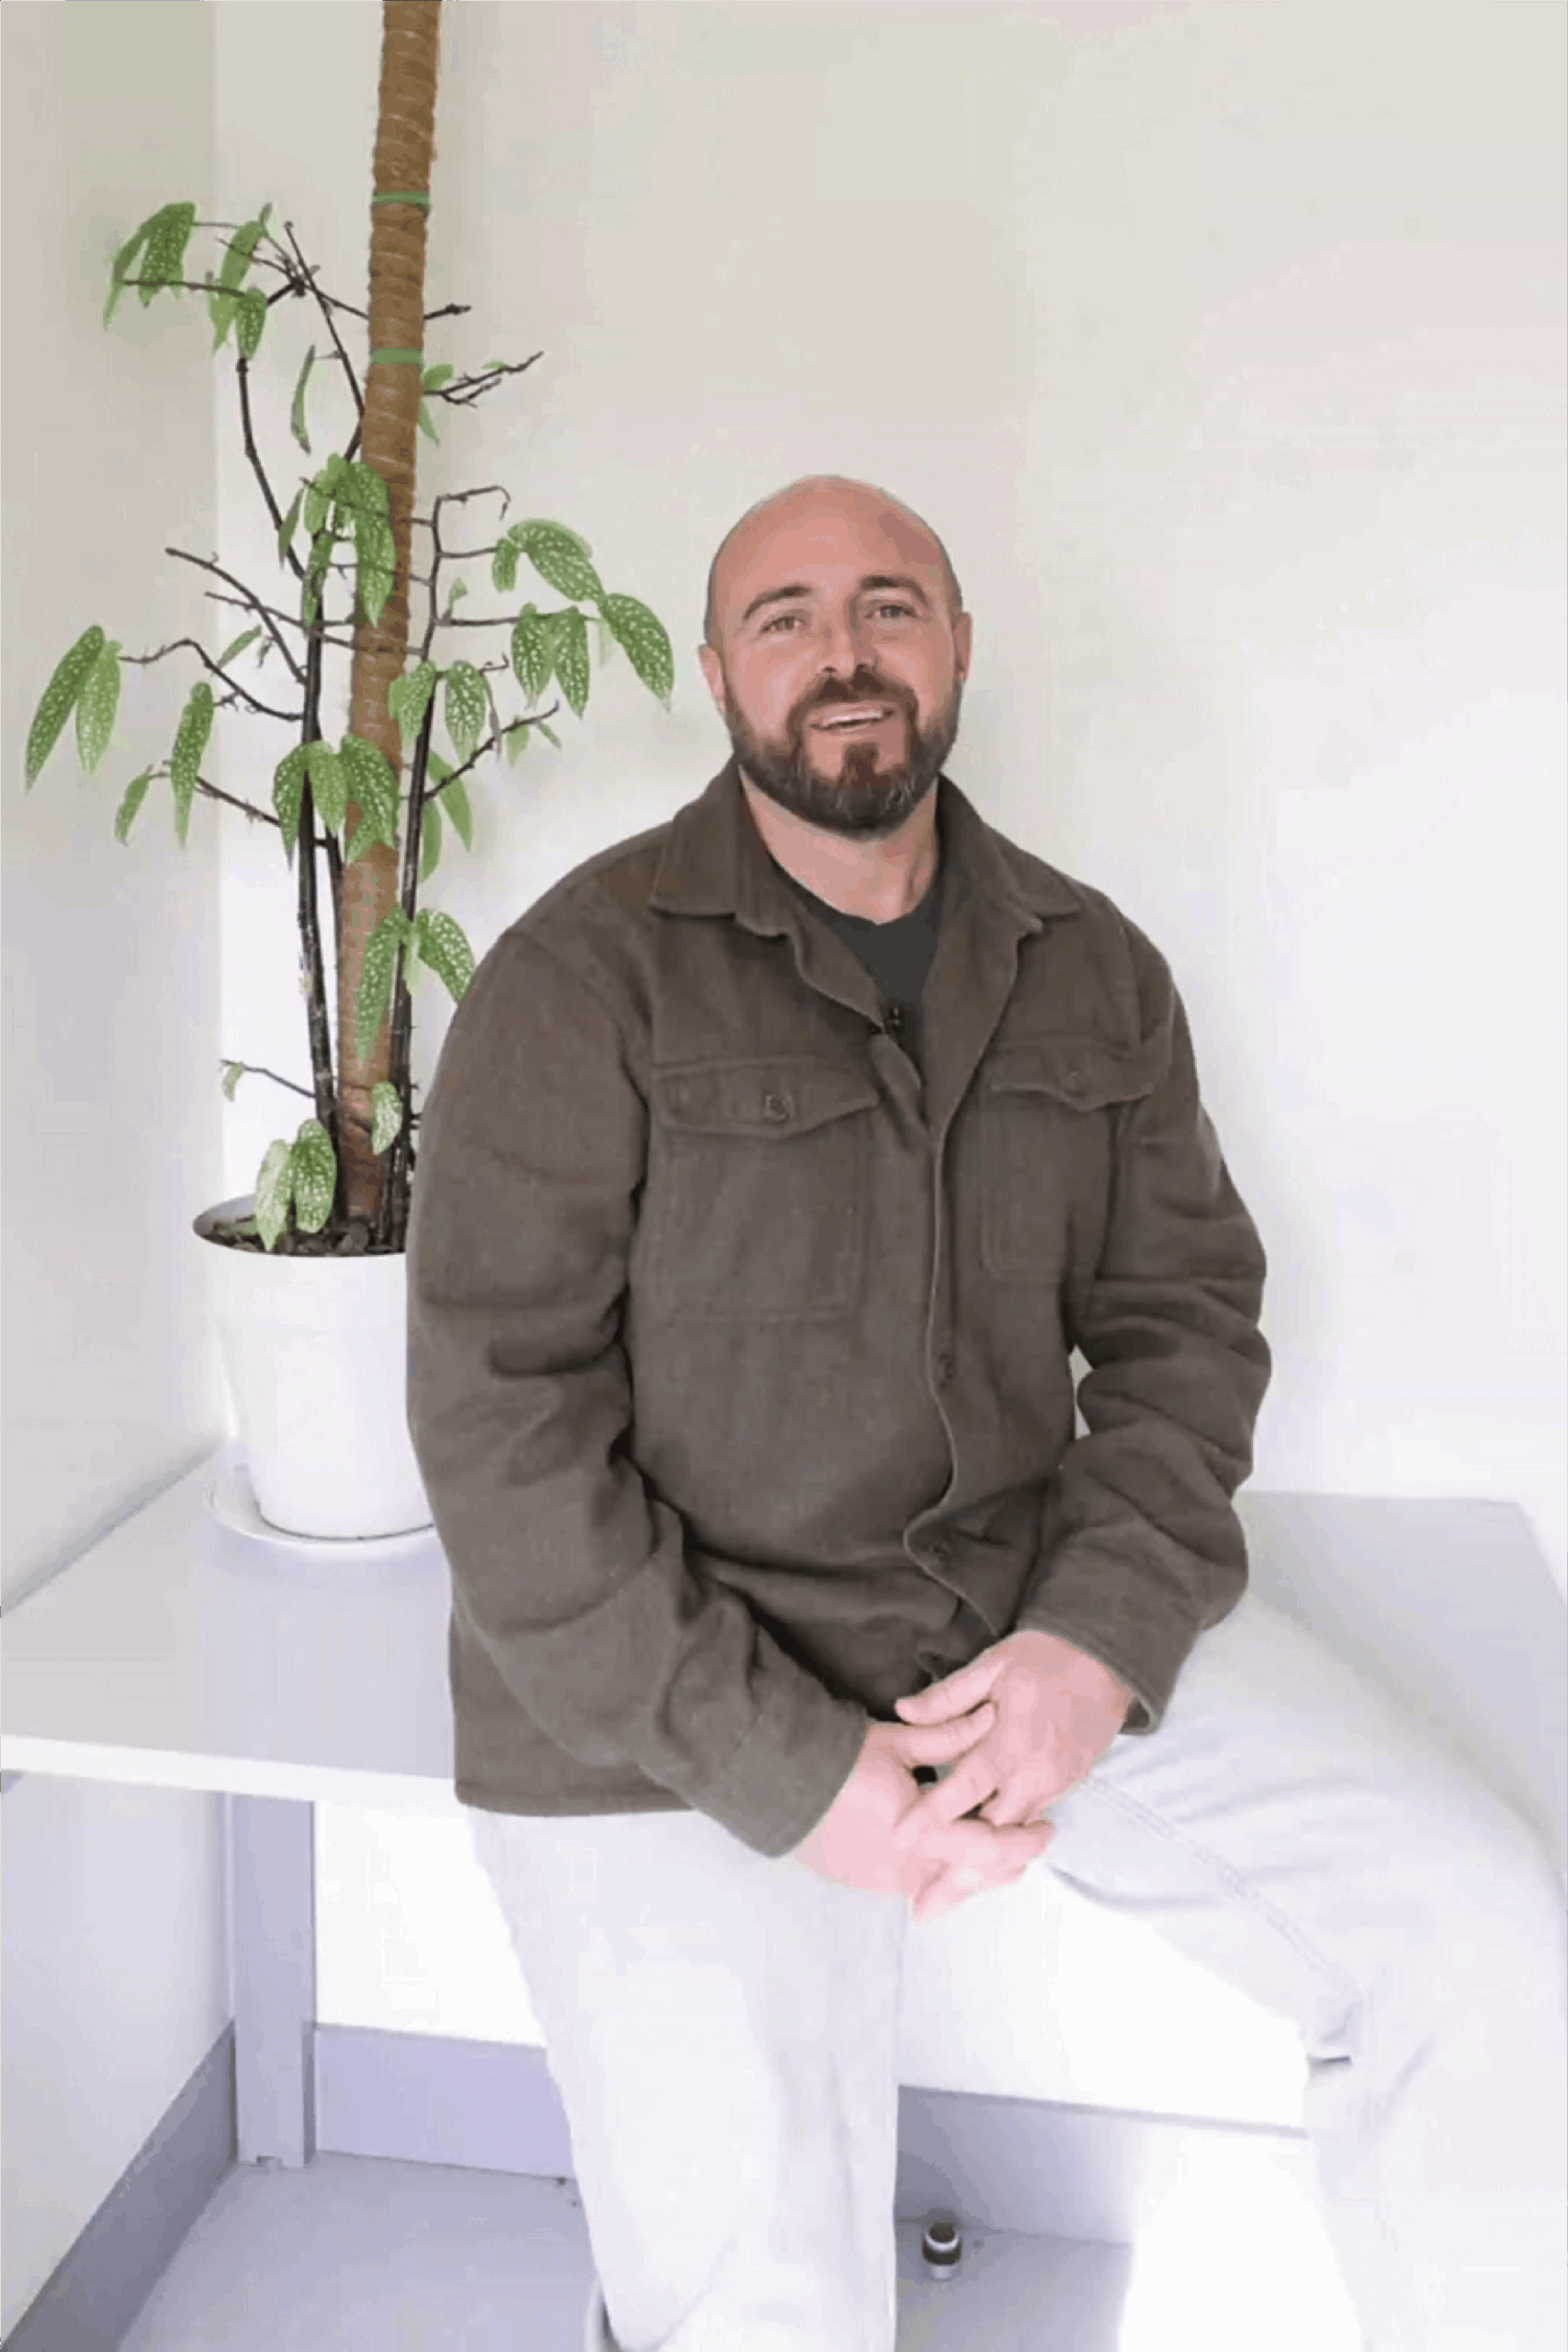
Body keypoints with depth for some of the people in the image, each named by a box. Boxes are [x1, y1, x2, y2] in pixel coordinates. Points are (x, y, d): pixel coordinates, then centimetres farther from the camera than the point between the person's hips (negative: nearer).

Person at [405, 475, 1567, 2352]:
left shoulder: (1095, 971, 7)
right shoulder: (587, 975, -9)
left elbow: (1185, 1320, 6)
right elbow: (501, 1417, -13)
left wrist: (1100, 1644, -11)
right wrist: (779, 1765, -18)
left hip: (1037, 1610, 4)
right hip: (673, 1696, -3)